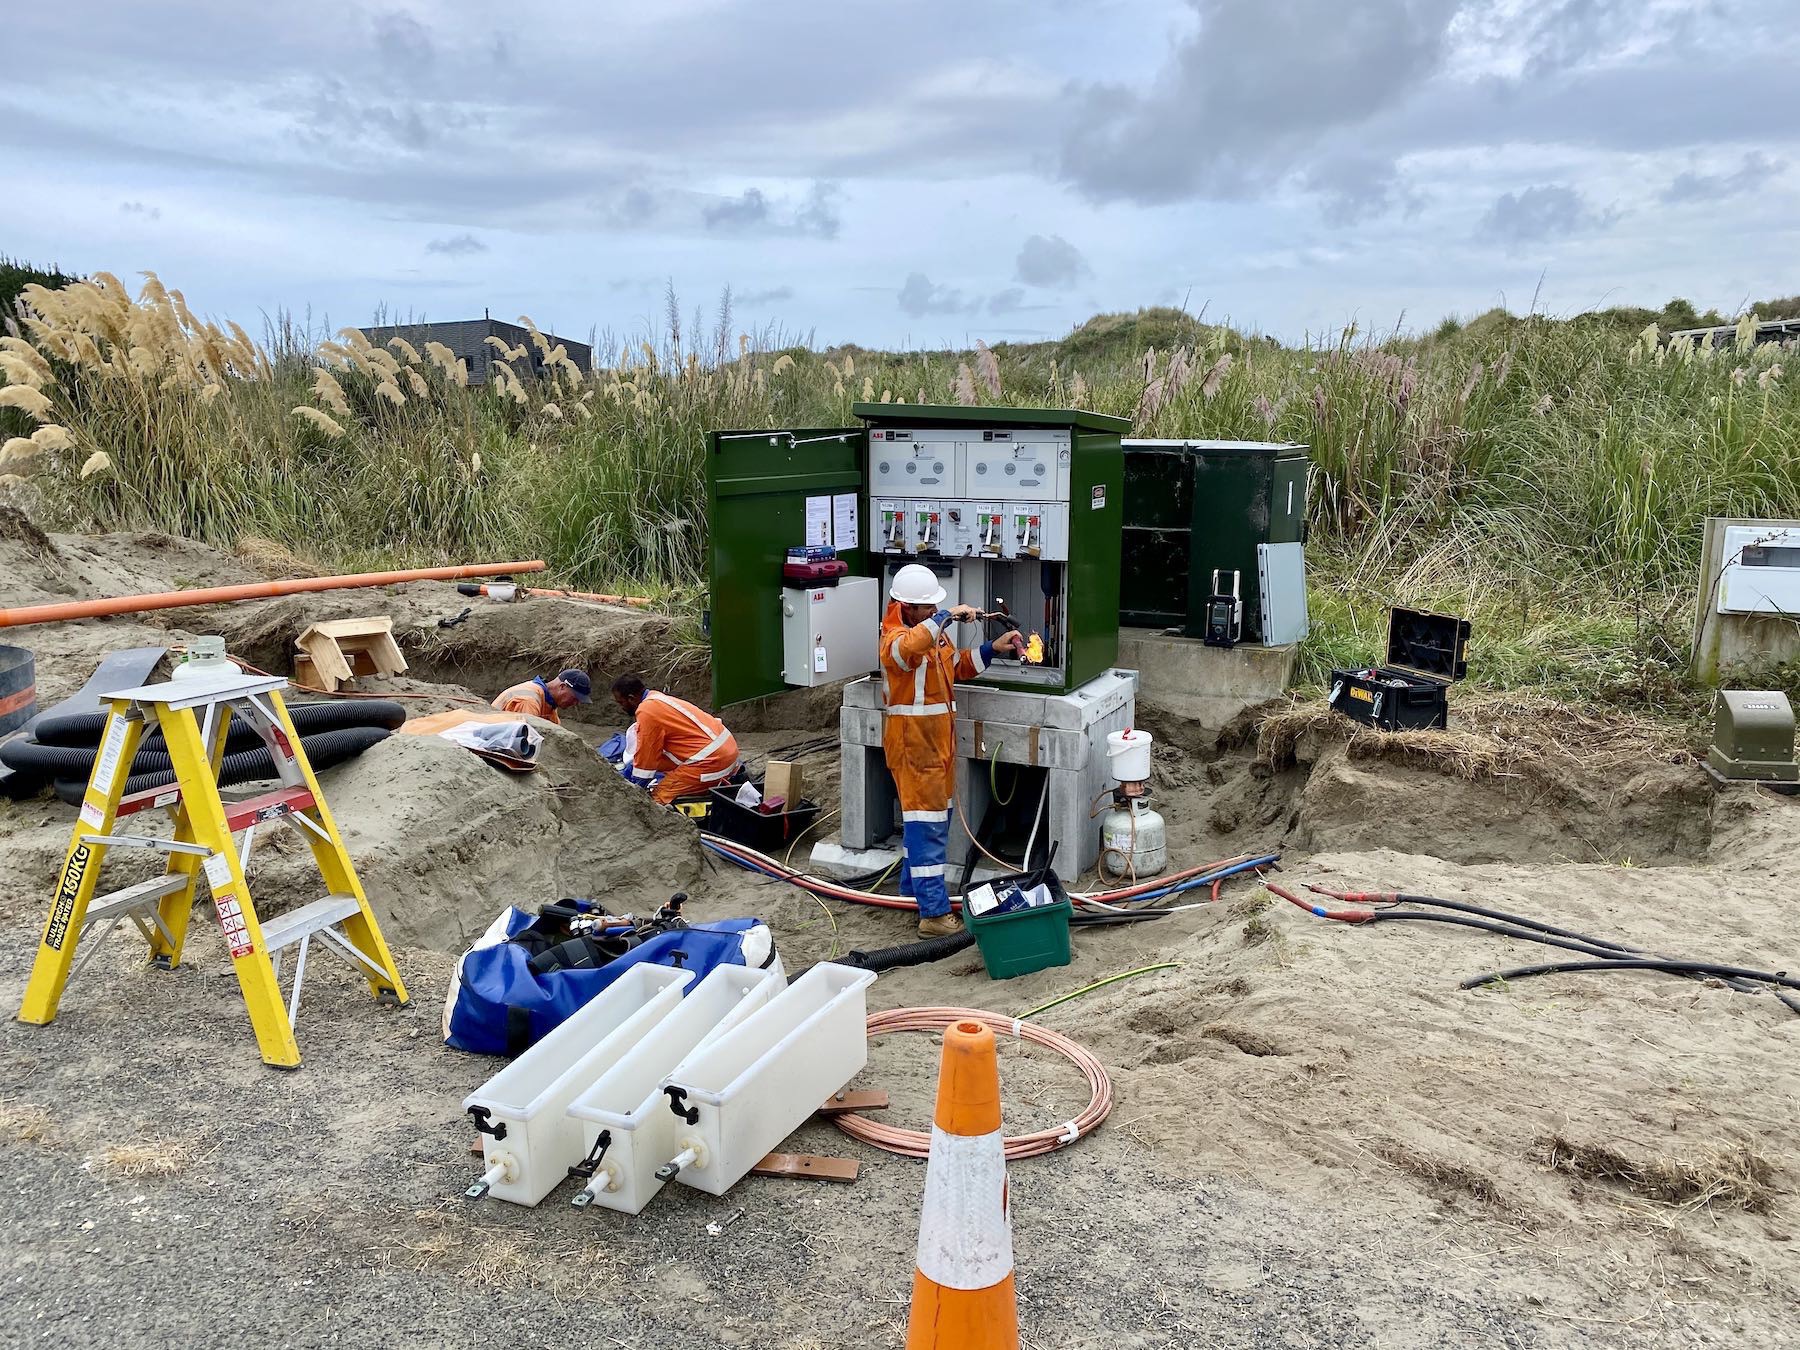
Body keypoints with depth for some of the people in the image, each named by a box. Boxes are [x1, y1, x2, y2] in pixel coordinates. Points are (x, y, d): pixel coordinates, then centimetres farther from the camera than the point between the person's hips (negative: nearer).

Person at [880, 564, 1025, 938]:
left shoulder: (933, 633, 13)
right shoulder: (895, 637, -18)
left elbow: (958, 667, 24)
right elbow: (907, 647, -44)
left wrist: (993, 648, 12)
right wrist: (947, 617, -42)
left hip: (937, 741, 10)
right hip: (913, 743, -10)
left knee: (930, 817, 18)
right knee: (927, 824, -10)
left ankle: (912, 887, 33)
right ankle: (934, 913, -8)